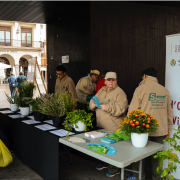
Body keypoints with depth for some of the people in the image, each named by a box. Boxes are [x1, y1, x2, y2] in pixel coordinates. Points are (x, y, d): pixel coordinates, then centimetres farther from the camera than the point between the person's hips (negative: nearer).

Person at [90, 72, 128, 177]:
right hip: (101, 126, 7)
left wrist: (107, 107, -30)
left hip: (113, 128, -7)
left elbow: (120, 108, -24)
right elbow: (93, 100, 16)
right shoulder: (101, 91, 10)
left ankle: (114, 169, 20)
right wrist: (93, 104, -6)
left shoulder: (120, 92, -13)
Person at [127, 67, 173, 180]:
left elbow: (133, 110, -10)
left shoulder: (141, 88, -7)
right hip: (160, 130, 4)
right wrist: (168, 128, 22)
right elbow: (169, 112, 13)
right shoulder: (165, 90, 7)